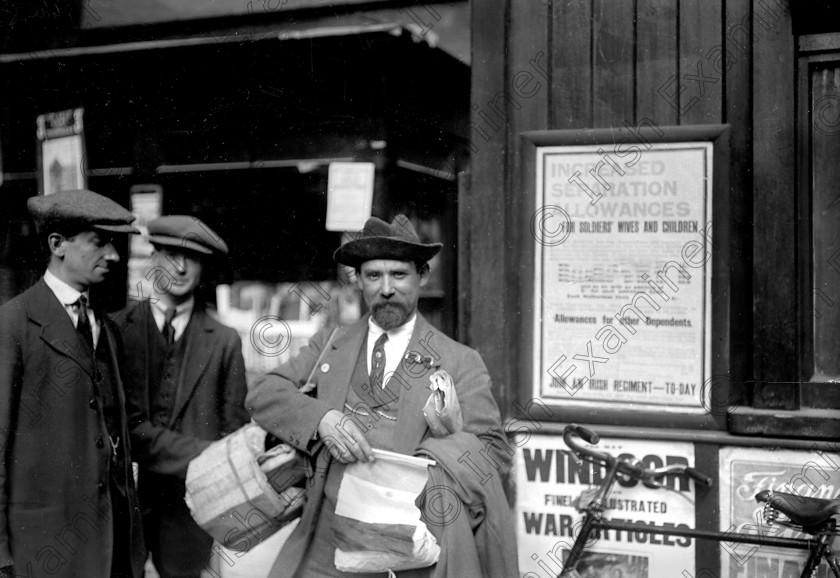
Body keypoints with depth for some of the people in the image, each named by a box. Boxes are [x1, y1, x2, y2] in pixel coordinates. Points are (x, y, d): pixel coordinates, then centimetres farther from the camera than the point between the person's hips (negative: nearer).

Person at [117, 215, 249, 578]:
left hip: (190, 501, 1)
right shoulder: (115, 328, -1)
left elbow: (234, 429, 5)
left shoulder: (224, 342, 2)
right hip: (120, 495, 0)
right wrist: (205, 456, -14)